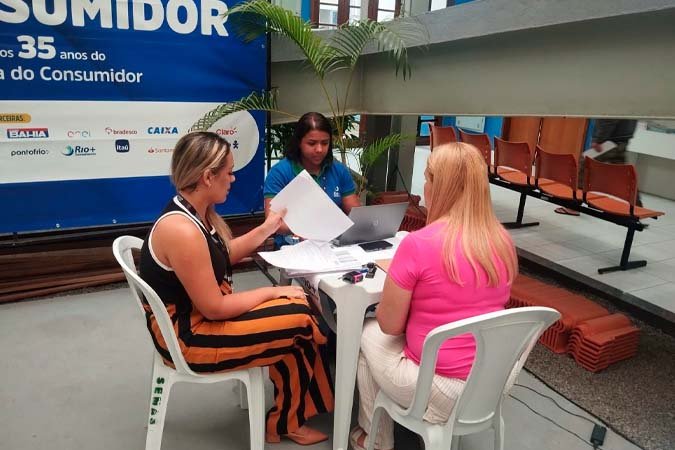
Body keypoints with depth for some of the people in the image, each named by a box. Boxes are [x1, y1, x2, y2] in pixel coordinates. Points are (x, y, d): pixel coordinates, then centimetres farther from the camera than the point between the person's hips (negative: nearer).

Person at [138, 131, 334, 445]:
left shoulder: (196, 212, 1)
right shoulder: (182, 230, -29)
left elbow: (223, 256, 16)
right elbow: (214, 308, -25)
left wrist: (268, 228, 13)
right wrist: (273, 292, -14)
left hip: (198, 313, 9)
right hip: (187, 335, -9)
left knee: (296, 310, 0)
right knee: (300, 320, -8)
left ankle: (290, 413, 19)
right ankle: (283, 424, 18)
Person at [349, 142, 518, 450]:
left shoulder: (418, 244, -22)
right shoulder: (503, 242, -3)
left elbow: (389, 325, -12)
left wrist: (396, 275, 5)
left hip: (444, 392, -6)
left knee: (369, 332, 20)